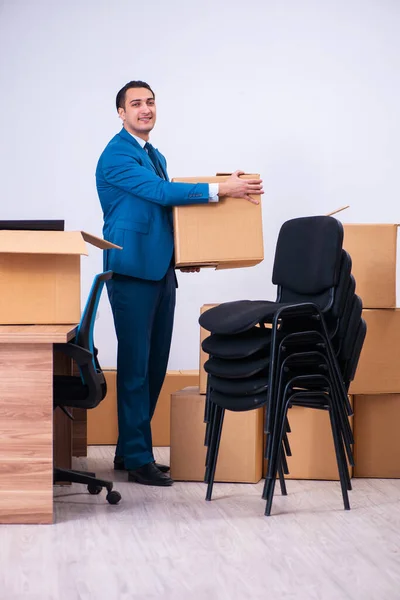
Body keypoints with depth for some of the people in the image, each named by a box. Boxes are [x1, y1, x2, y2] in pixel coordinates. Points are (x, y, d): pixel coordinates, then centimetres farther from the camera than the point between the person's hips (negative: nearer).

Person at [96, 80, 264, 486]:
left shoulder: (156, 156, 20)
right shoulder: (116, 155, -9)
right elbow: (161, 192, -19)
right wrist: (219, 190, -21)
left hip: (160, 271, 9)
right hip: (132, 271, -9)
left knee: (154, 364, 10)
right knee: (135, 365, -6)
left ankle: (129, 449, 21)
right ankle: (137, 459, -1)